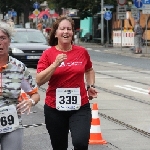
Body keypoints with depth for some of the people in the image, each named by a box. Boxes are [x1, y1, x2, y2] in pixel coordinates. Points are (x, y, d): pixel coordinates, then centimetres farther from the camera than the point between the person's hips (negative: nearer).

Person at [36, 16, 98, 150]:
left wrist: (91, 86, 8)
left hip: (80, 106, 0)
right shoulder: (48, 54, -4)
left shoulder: (82, 52, 2)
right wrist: (55, 64, -20)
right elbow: (39, 81, -12)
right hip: (55, 108, 0)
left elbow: (89, 70, 23)